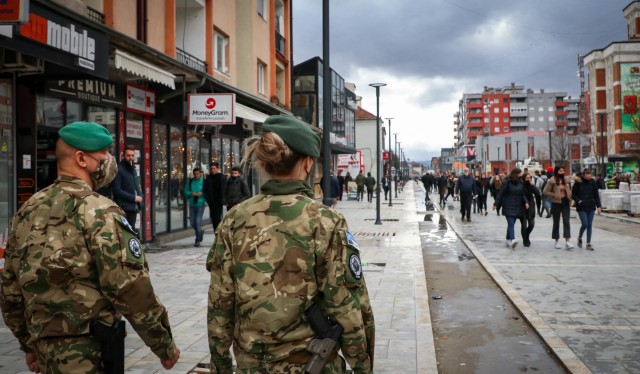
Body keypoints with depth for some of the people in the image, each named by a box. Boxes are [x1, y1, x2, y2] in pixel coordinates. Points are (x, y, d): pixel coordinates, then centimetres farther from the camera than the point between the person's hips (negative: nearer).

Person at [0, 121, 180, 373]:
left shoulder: (26, 211, 6)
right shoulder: (99, 212, -17)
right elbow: (132, 290, -20)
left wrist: (29, 344, 22)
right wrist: (165, 346, -10)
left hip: (45, 346, 8)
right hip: (89, 352, -7)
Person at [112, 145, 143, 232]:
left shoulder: (133, 169, 17)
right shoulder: (119, 170, -12)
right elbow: (116, 190, -18)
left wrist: (139, 196, 5)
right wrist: (133, 197, -17)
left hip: (134, 207, 9)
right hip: (125, 208, -9)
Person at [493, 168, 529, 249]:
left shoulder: (520, 183, 11)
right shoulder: (506, 182, -6)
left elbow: (523, 194, 13)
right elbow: (500, 193, -6)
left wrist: (526, 202, -4)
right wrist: (496, 204, -8)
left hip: (517, 207, 5)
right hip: (508, 207, -5)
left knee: (511, 224, 10)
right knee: (511, 223, -15)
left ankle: (508, 240, 19)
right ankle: (512, 240, -28)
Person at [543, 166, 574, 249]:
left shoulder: (565, 180, 8)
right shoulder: (552, 181, -8)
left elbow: (569, 190, 24)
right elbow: (545, 192, -9)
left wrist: (569, 197, 8)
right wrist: (554, 195, -14)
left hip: (565, 202, 4)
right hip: (556, 203, -3)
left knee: (566, 222, -6)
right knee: (556, 222, 7)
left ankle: (567, 241, -12)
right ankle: (557, 241, 19)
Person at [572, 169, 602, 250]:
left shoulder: (593, 182, 1)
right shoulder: (578, 182, -6)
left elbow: (596, 195, 5)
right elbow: (573, 195, -1)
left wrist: (599, 206, 0)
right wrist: (579, 201, -17)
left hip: (591, 207, 3)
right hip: (581, 208, -3)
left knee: (590, 225, 3)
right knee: (585, 224, -11)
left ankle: (588, 244, 10)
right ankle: (579, 238, 17)